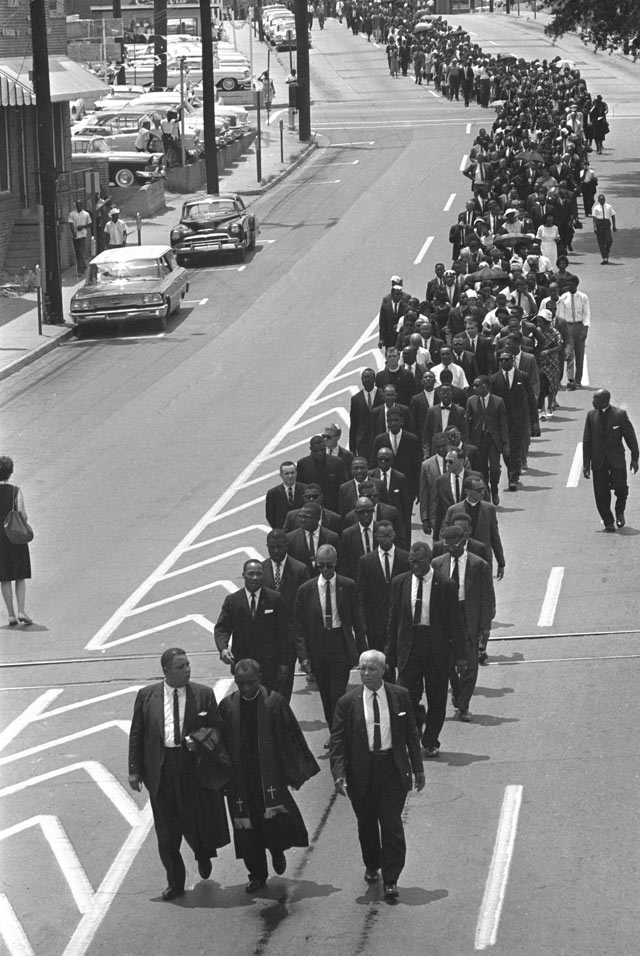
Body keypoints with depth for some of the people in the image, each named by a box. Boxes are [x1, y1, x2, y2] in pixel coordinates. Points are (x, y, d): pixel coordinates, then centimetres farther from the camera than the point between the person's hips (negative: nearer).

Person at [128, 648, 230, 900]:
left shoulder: (203, 694, 1)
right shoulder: (147, 696, 3)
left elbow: (218, 728, 5)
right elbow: (136, 734, 6)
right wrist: (135, 770, 1)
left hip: (195, 766, -1)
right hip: (161, 768, 1)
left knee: (199, 820, 5)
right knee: (166, 832, 5)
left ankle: (203, 855, 41)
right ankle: (175, 883, 19)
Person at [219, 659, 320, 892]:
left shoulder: (274, 703, -5)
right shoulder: (227, 706, 1)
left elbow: (292, 737, -1)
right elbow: (220, 741, 7)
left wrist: (299, 768, -1)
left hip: (270, 774, -2)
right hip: (240, 777, 2)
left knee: (273, 819, -10)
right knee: (247, 828, 5)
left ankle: (277, 851, 23)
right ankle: (256, 875, 19)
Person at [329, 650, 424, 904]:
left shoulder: (400, 697, 0)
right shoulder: (348, 702, -3)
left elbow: (411, 734, 8)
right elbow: (337, 741, -3)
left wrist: (418, 768, 8)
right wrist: (339, 774, -14)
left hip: (393, 768, -1)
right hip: (362, 771, 1)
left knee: (392, 825, -5)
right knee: (367, 824, 14)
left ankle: (391, 880, 1)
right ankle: (371, 866, 38)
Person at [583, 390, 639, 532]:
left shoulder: (620, 414, -6)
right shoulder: (591, 415, 2)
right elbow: (587, 441, 5)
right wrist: (586, 463, 2)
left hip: (616, 459, -2)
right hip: (598, 461, 2)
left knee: (620, 487, -10)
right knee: (601, 493, 0)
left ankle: (620, 512, 20)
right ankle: (608, 522, 14)